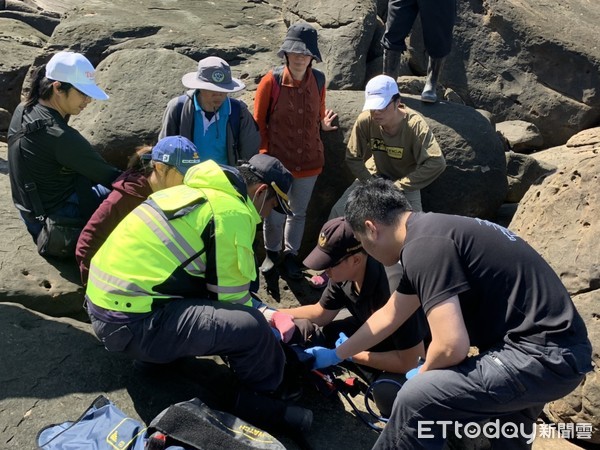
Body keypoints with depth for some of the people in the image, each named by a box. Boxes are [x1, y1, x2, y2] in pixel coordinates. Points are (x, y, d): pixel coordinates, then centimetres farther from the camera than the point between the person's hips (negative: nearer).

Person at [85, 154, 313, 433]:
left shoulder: (202, 192, 14)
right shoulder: (232, 213, -15)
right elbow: (232, 298, -10)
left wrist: (255, 310, 28)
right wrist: (264, 334, 7)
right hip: (132, 323, -10)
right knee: (252, 328, -16)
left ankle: (158, 356, 25)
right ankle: (262, 398, 11)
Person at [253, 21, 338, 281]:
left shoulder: (318, 80, -2)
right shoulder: (272, 80, -12)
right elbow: (258, 122, -5)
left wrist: (324, 124, -11)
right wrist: (264, 155, -6)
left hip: (309, 160, 3)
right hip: (276, 161, -3)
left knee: (299, 213, 17)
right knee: (274, 215, 9)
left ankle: (291, 255, 37)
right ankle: (272, 253, 36)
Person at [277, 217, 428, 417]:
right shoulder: (345, 273, -16)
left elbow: (409, 360, -30)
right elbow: (321, 314, 1)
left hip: (414, 352, -7)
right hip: (378, 333, 7)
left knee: (387, 392, -35)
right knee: (317, 332, -6)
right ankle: (381, 380, 6)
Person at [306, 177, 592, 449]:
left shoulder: (423, 246, -20)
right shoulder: (431, 232, 12)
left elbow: (451, 346, -26)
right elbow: (388, 315, 21)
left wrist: (422, 375, -1)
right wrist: (336, 355, 32)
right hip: (560, 349, 10)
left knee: (417, 398, -14)